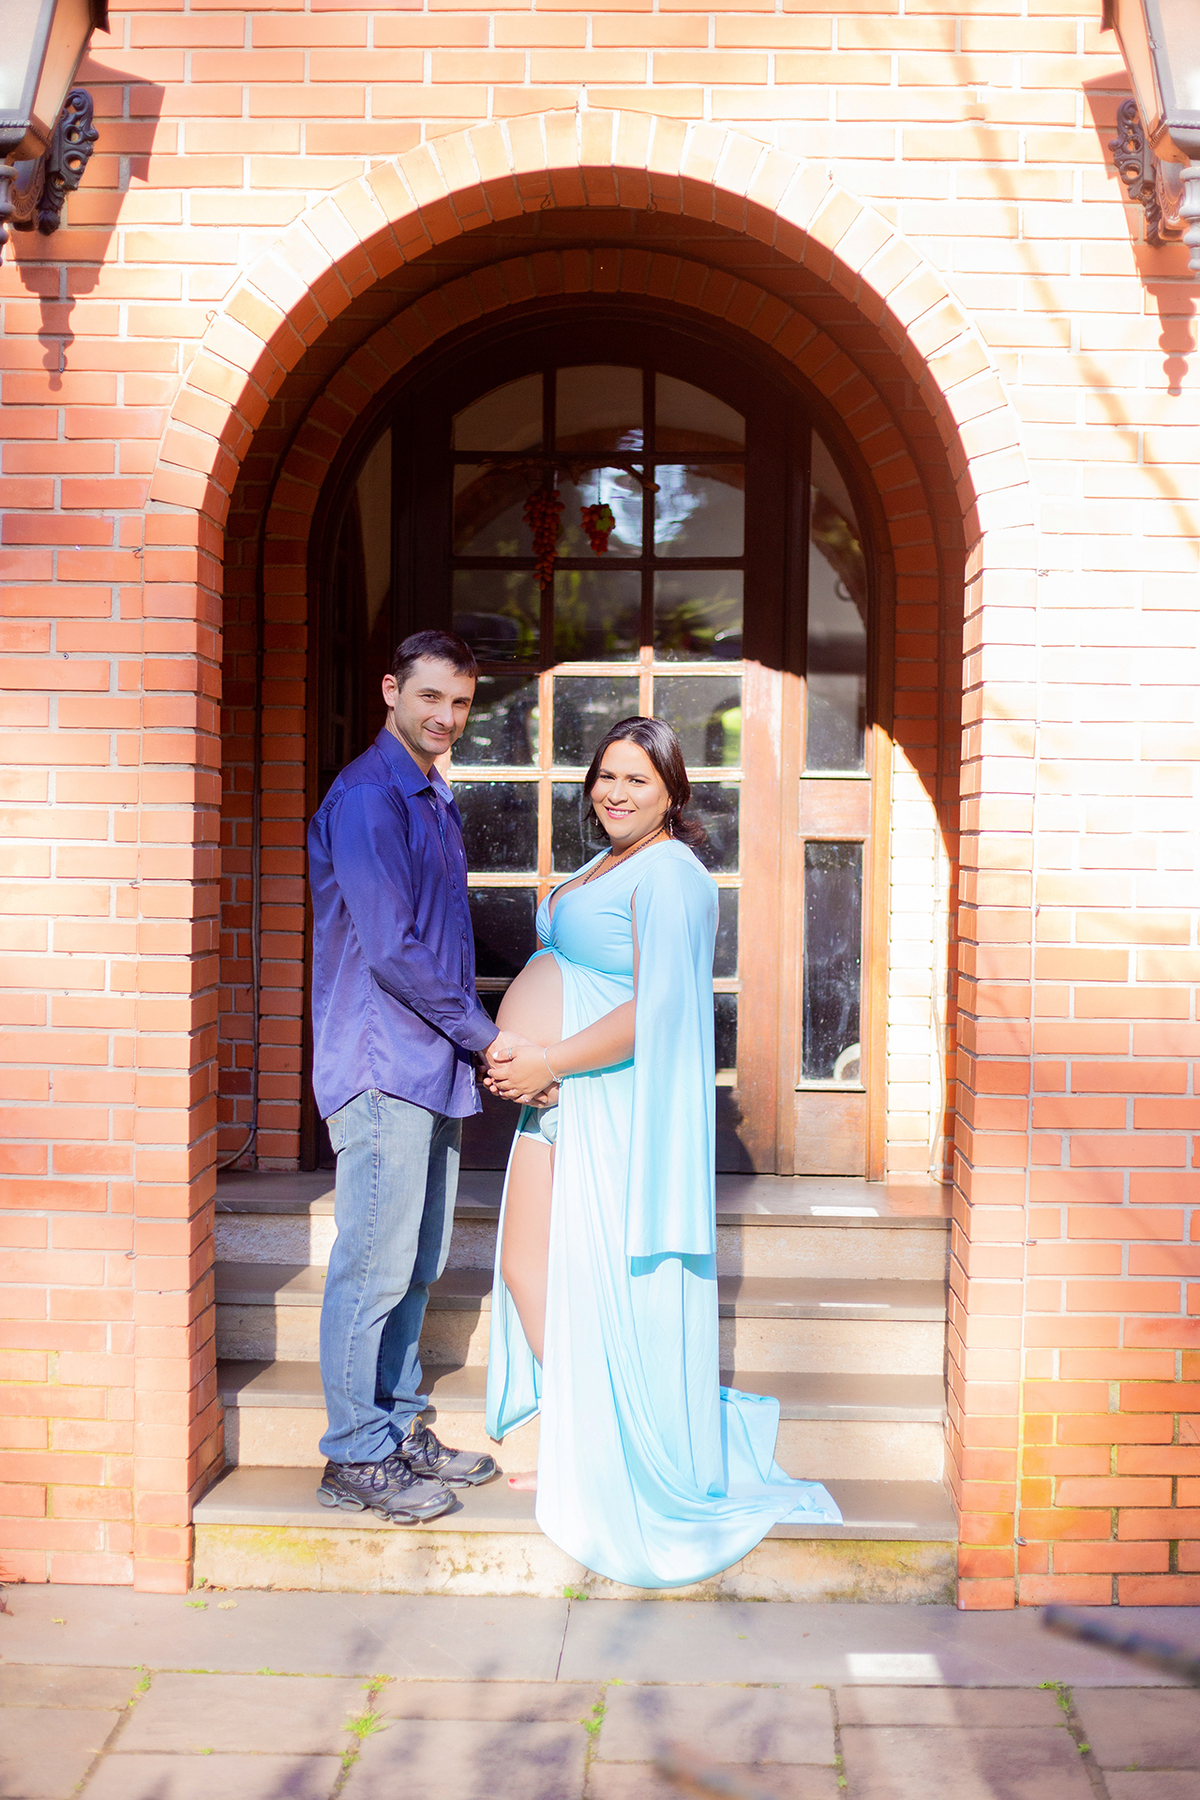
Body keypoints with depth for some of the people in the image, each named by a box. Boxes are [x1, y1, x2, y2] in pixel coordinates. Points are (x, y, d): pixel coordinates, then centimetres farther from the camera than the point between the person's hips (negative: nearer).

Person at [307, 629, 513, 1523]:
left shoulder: (437, 803, 17)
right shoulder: (366, 798, -13)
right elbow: (390, 950, -18)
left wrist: (475, 1035, 10)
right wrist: (483, 1036, -11)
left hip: (433, 1066, 9)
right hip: (382, 1065, -9)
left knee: (416, 1265, 15)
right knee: (375, 1266, -3)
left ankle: (400, 1429, 26)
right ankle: (356, 1457, 8)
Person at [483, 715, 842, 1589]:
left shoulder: (668, 874, -13)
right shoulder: (602, 866, 18)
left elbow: (655, 1010, -22)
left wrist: (551, 1061, -19)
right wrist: (524, 1062, 3)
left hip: (612, 1108, -10)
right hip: (557, 1098, 10)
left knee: (603, 1287, -2)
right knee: (525, 1270, 12)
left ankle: (630, 1467, 13)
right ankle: (572, 1445, 25)